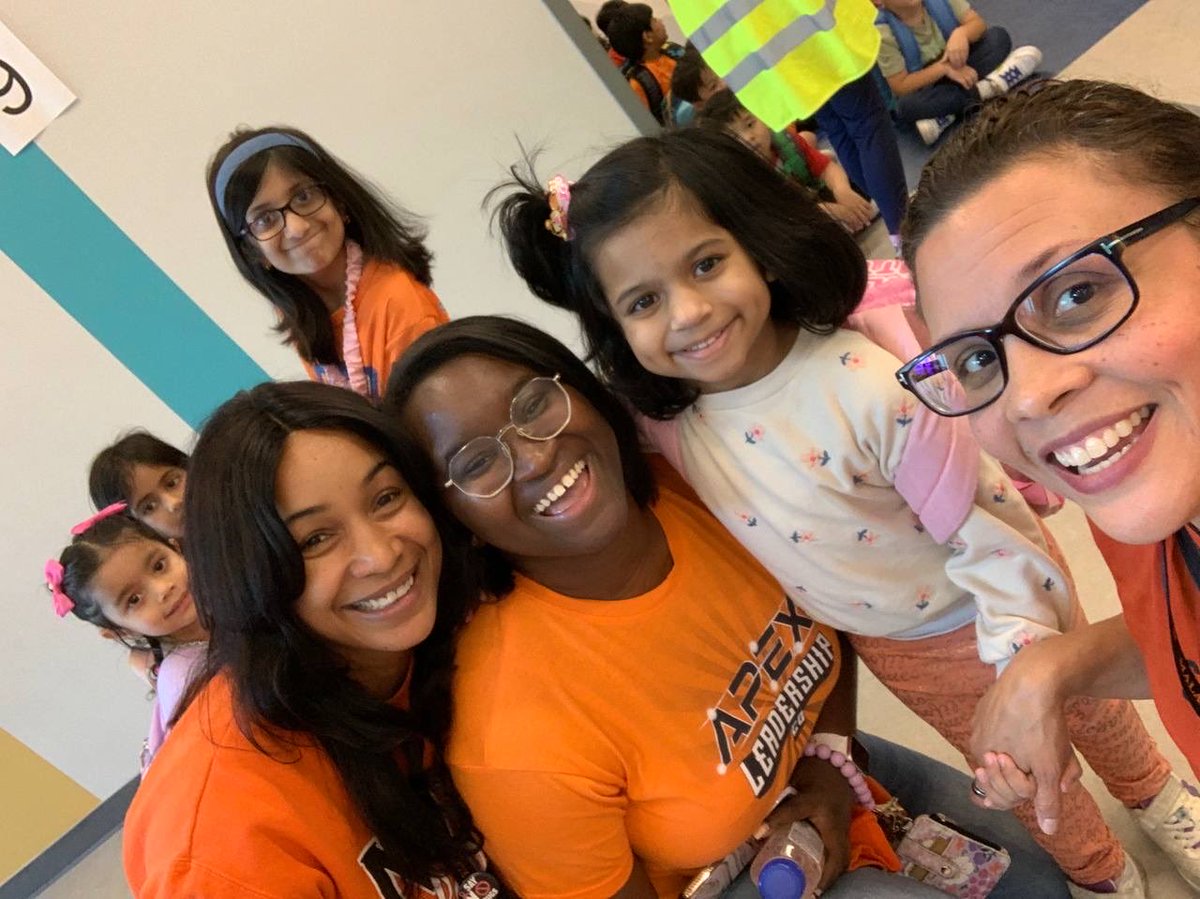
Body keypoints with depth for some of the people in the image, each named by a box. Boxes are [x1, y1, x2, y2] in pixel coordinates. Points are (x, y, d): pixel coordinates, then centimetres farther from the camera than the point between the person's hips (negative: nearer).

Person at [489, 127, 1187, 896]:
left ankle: (1157, 795, 64)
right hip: (883, 648, 4)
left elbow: (990, 540, -27)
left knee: (1083, 710, 28)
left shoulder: (872, 387, -37)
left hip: (982, 612, -3)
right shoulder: (661, 420, -24)